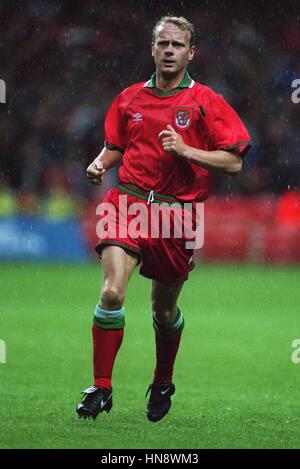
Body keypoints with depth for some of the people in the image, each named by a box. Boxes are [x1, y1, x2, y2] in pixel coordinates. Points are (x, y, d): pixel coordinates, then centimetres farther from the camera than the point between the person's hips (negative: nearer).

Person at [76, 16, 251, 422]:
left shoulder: (206, 102, 0)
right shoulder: (130, 99, 10)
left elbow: (234, 162, -4)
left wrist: (185, 150, -16)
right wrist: (100, 164, 1)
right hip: (128, 202, 1)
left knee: (164, 309, 10)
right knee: (112, 292, -19)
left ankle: (163, 383, 37)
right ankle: (101, 389, -12)